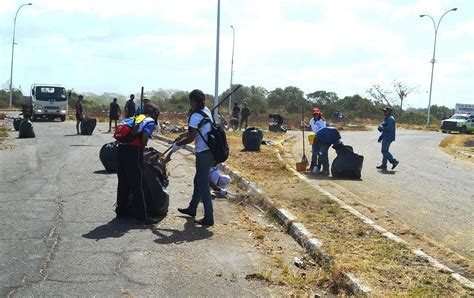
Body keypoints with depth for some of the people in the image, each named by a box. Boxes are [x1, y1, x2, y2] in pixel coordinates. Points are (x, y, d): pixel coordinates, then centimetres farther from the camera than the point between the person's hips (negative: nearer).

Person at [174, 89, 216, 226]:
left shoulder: (195, 116, -17)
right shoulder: (206, 111, 11)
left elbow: (191, 138, -16)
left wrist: (177, 144, -1)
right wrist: (182, 136, 20)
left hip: (203, 153, -9)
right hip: (210, 151, 9)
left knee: (203, 184, -3)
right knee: (198, 181, 22)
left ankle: (208, 218, 0)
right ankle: (192, 208, 37)